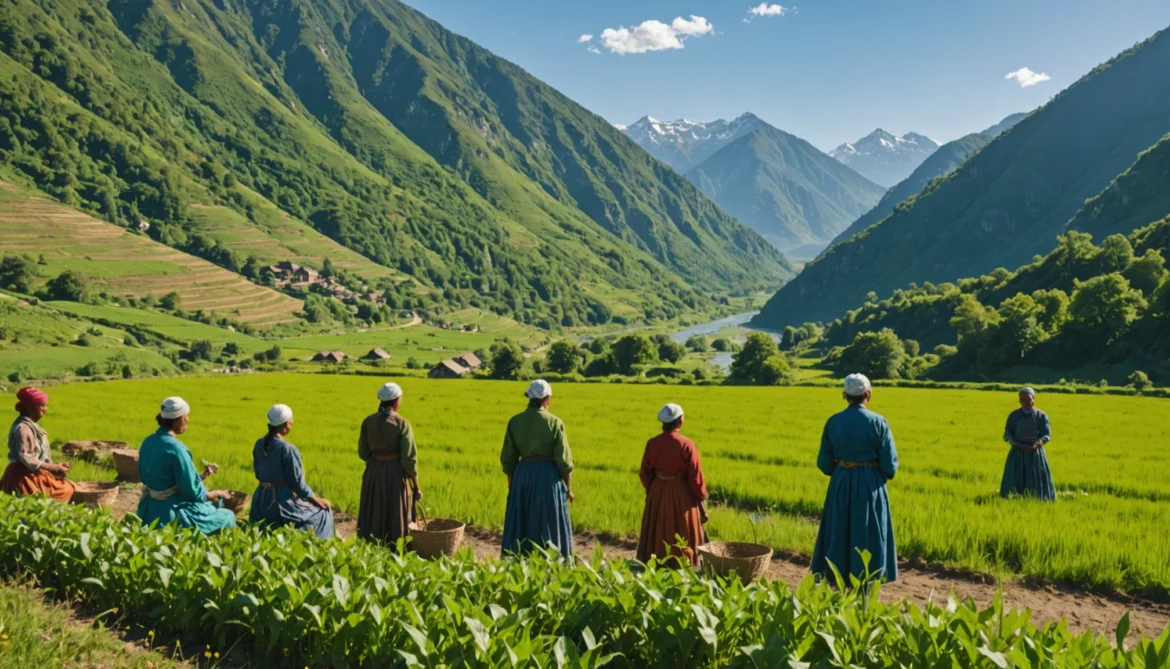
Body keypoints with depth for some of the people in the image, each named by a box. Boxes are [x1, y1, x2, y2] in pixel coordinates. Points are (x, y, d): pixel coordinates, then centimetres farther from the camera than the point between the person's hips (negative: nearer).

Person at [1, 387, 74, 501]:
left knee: (68, 487, 8)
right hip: (25, 477, -10)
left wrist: (55, 466, 3)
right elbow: (27, 459, -22)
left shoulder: (30, 425, 12)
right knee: (66, 490, -14)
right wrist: (55, 468, -17)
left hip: (33, 475, 10)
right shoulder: (23, 428, -19)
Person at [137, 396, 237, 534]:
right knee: (228, 517, 3)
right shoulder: (175, 448, -23)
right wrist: (213, 494, 1)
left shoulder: (148, 442, 2)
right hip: (171, 513, -9)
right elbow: (192, 490, -18)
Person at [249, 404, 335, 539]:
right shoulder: (288, 449, -21)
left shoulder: (259, 444, 0)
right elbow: (297, 482, -16)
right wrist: (316, 500, -3)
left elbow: (258, 474, 11)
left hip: (261, 500, 7)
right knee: (322, 512, 13)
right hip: (282, 502, -7)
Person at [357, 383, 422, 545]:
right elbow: (409, 458, -12)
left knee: (373, 518, 15)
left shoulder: (368, 421, -2)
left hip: (373, 473, 4)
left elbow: (363, 453, 4)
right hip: (396, 474, -4)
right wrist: (416, 487, -4)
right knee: (396, 518, 8)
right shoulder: (402, 423, -13)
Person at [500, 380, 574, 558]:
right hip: (549, 476, -3)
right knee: (549, 526, 8)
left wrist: (511, 482, 15)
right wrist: (568, 487, 2)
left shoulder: (515, 421, -2)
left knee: (521, 525, 13)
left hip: (523, 474, 3)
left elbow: (508, 457, 3)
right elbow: (563, 459, -8)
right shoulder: (554, 422, -10)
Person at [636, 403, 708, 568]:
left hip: (658, 494, 4)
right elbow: (695, 475, -12)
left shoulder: (652, 443, -6)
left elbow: (645, 472, 2)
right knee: (682, 536, 10)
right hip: (681, 495, -3)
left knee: (658, 535, 16)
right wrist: (701, 496, 2)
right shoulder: (687, 445, -17)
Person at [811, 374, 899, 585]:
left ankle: (839, 586, 16)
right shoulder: (878, 422, -9)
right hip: (871, 486, -2)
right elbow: (890, 464, -7)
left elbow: (824, 463, 2)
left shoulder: (833, 422, -3)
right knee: (867, 537, 6)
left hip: (840, 484, 2)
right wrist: (883, 476, 14)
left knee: (840, 535, 12)